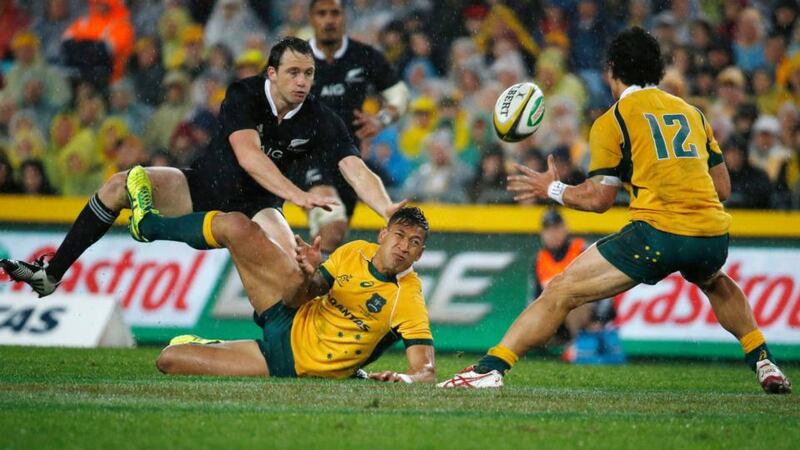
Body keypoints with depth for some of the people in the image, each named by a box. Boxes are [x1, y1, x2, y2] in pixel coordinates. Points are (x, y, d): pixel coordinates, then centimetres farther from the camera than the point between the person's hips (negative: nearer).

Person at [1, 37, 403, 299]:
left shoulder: (321, 122, -14)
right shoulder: (244, 95, -19)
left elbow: (356, 169, -24)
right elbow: (247, 155, -34)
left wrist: (388, 209, -44)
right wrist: (296, 195, -48)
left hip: (256, 207, 0)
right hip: (204, 188, 0)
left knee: (291, 259, -33)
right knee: (120, 185, -20)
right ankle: (51, 274, -11)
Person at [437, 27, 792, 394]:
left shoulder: (612, 122, 4)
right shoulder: (692, 113, 19)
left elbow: (597, 198, 1)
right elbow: (723, 188, 21)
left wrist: (551, 189, 17)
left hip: (657, 232, -5)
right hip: (714, 236, 5)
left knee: (560, 292, 0)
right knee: (716, 284, 41)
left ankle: (490, 368, -8)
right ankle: (765, 365, 36)